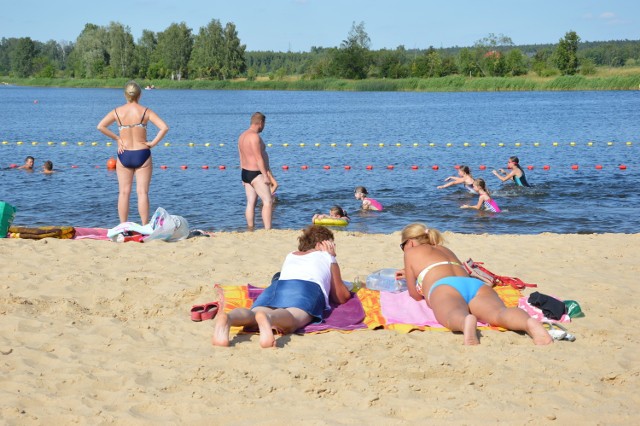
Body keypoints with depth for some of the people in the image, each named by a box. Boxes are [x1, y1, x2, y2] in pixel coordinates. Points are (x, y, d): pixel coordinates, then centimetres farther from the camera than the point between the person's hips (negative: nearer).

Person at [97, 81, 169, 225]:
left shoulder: (117, 111, -1)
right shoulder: (145, 112, -5)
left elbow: (101, 126, -10)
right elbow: (164, 127, -14)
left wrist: (117, 138, -2)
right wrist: (153, 143, -6)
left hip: (124, 155, 1)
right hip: (142, 155, -1)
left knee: (124, 192, 7)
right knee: (142, 192, 1)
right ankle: (145, 227, 1)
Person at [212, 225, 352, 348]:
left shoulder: (290, 256, 41)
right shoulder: (327, 256, 32)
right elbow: (342, 297, 33)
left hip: (276, 286, 4)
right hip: (308, 287, -3)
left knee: (254, 314, -25)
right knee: (291, 318, -34)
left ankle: (227, 318, -58)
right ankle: (268, 318, -69)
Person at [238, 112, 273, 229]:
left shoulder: (242, 136, 12)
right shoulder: (254, 136, -18)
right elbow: (259, 158, -21)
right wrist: (265, 176, -19)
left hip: (245, 172, 10)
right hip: (256, 174, -10)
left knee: (251, 203, 10)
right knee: (268, 201, -7)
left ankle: (250, 230, 12)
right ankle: (267, 230, -12)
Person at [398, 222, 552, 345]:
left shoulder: (411, 253, 28)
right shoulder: (445, 250, 44)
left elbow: (416, 294, 26)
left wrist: (410, 275, 47)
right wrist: (410, 273, 74)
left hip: (445, 287, -3)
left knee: (455, 316, -38)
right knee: (498, 313, -29)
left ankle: (467, 322, -76)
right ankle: (530, 323, -64)